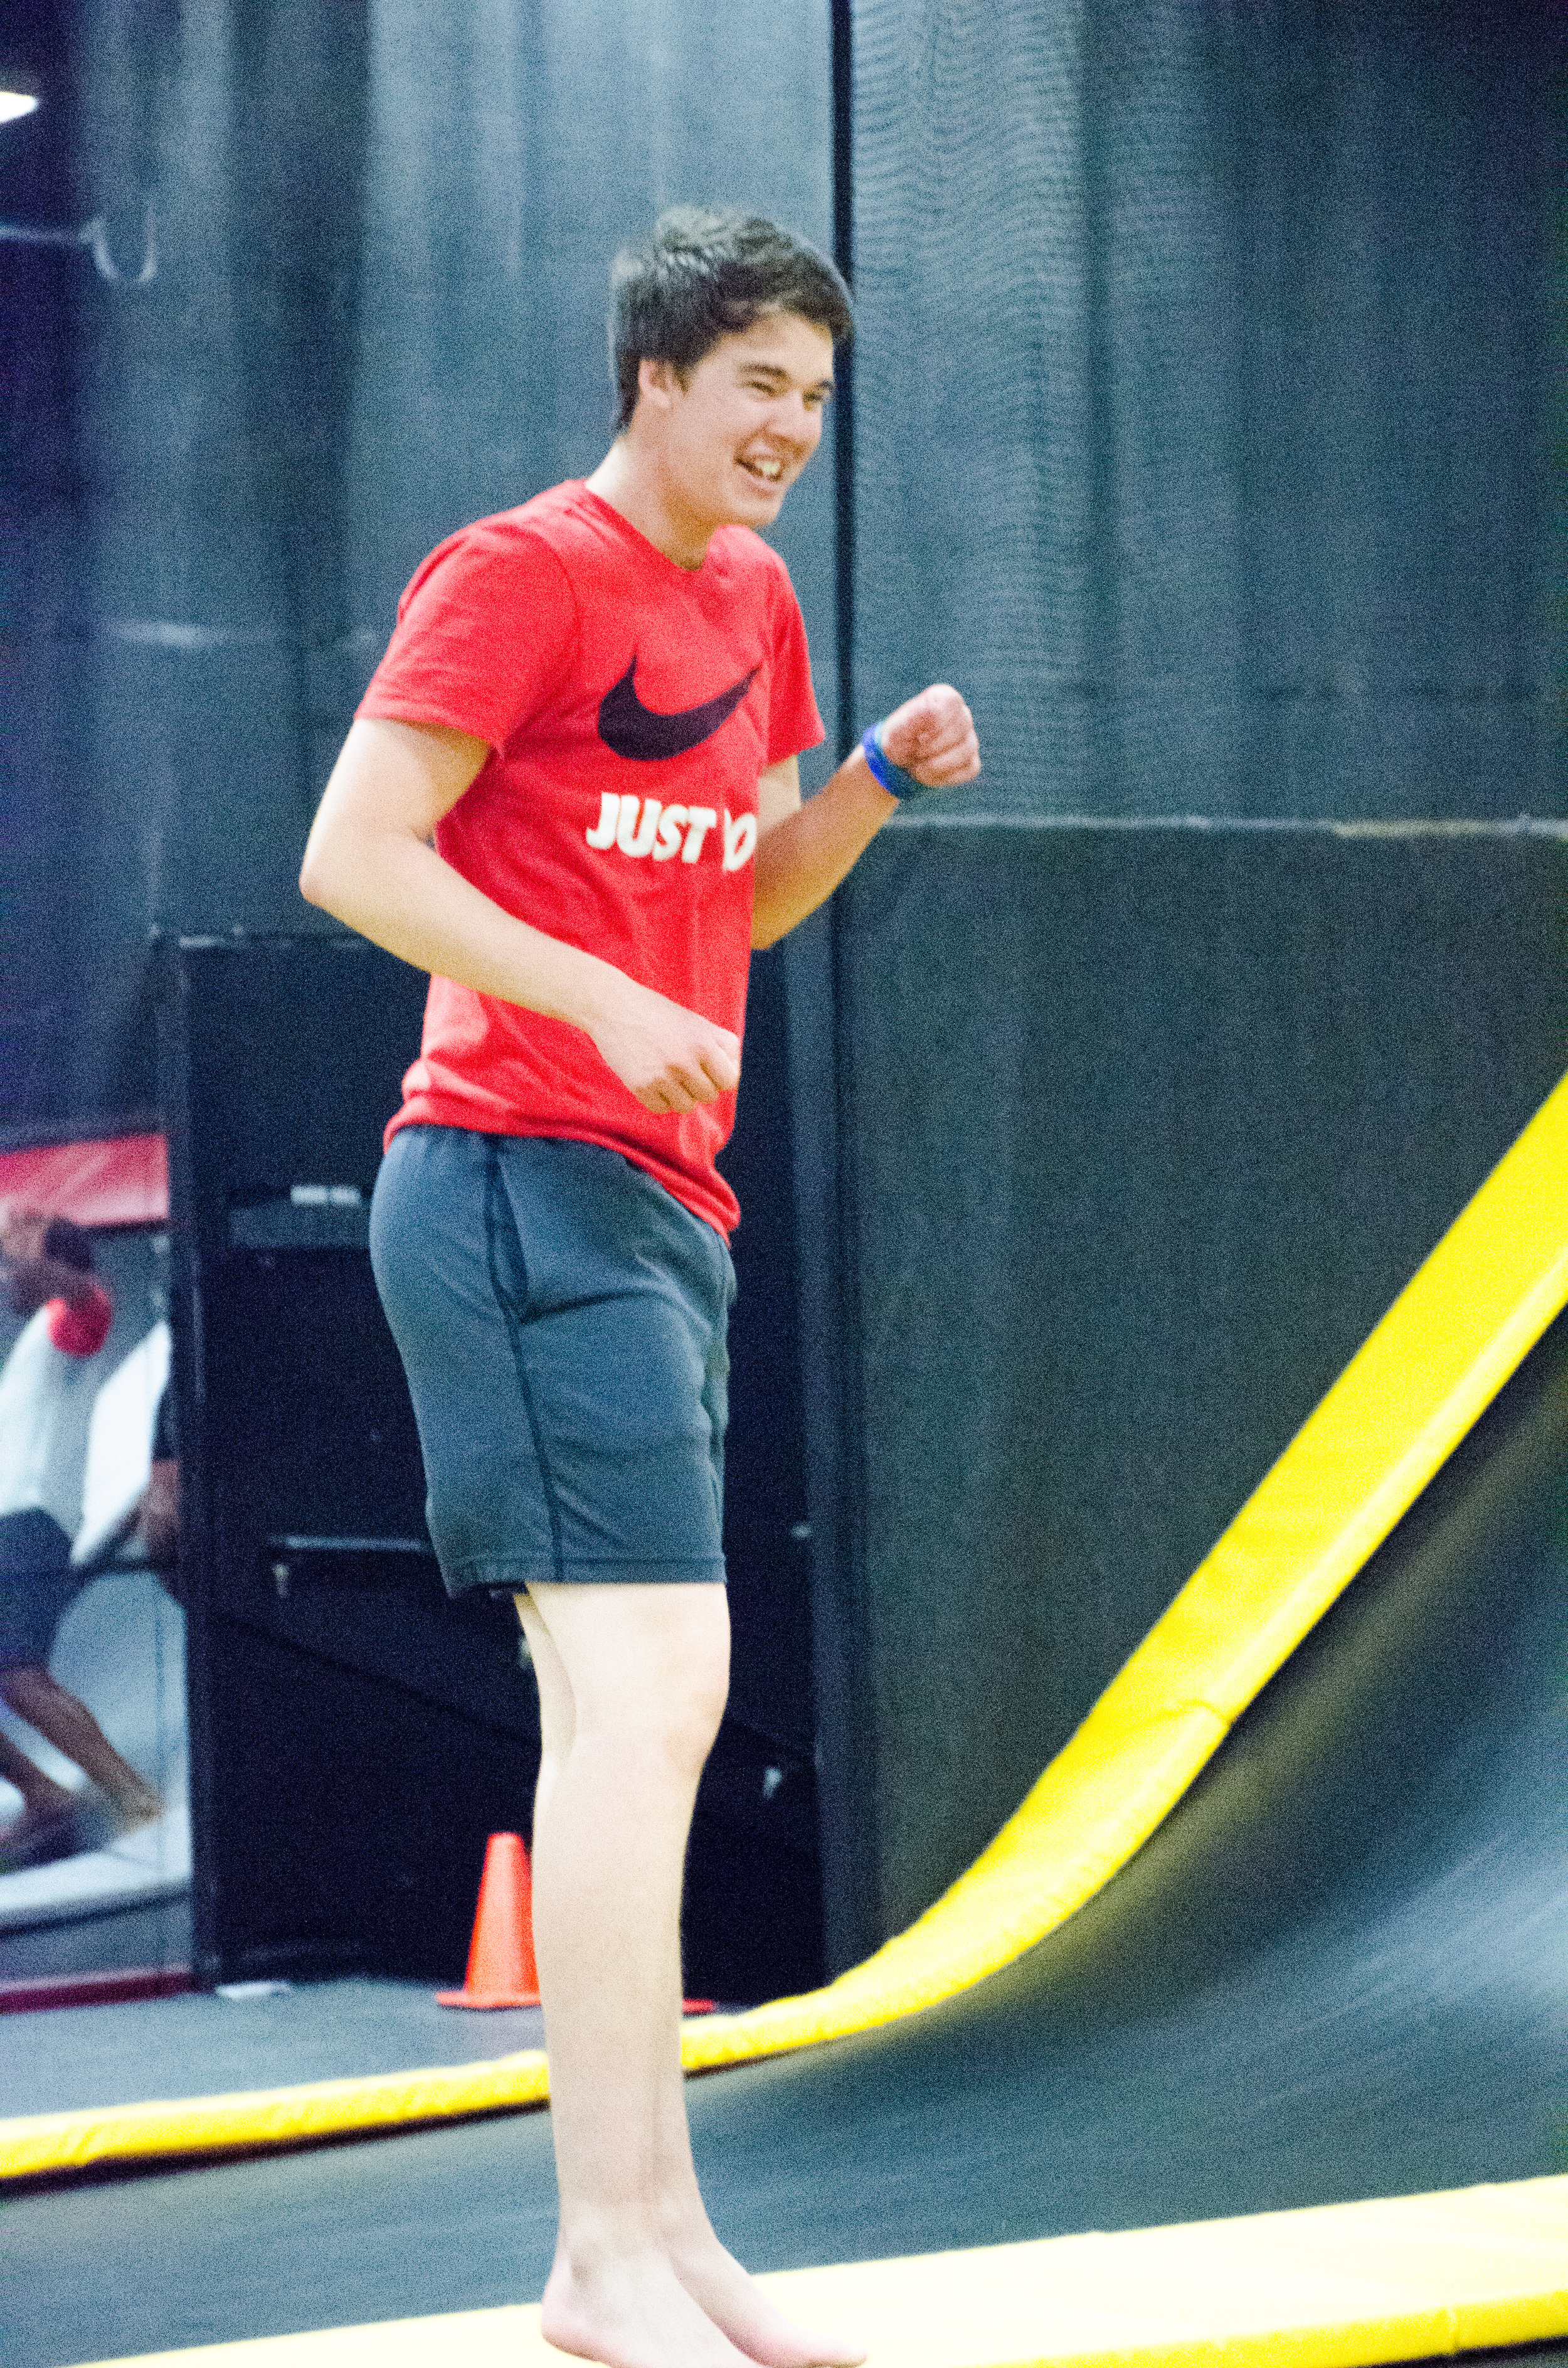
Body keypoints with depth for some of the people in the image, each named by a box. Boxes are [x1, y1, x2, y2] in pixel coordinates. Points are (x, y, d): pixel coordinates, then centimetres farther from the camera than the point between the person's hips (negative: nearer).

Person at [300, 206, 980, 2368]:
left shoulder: (754, 602, 17)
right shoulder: (519, 572, -9)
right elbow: (351, 854, -14)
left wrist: (884, 778, 7)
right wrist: (609, 1004, -21)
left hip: (659, 1206, 10)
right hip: (525, 1186, -10)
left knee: (636, 1709, 11)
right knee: (648, 1683, -16)